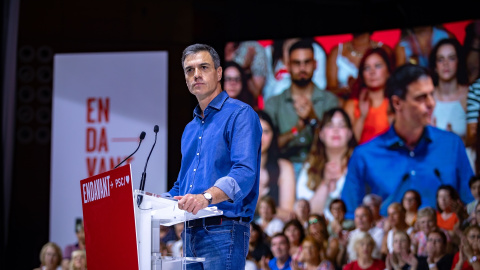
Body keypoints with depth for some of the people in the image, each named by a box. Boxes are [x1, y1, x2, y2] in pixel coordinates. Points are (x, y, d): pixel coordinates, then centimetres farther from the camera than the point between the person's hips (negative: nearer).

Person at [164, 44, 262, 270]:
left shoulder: (240, 114, -5)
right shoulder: (190, 128, 21)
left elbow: (244, 173, -20)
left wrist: (206, 197, -35)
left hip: (223, 231, -8)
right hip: (190, 232, 8)